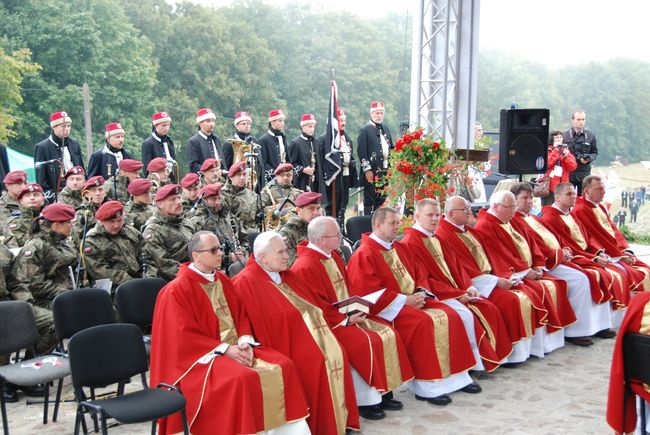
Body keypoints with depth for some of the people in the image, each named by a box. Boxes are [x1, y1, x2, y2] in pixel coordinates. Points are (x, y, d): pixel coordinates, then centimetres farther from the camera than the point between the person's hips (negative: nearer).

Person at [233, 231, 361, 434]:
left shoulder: (286, 275, 17)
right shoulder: (246, 282, -10)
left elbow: (308, 305, 19)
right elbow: (259, 325, -16)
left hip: (309, 328, 8)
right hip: (284, 339, -8)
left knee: (336, 354, -15)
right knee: (319, 360, -25)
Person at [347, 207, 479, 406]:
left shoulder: (400, 249, 16)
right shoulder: (364, 255, -11)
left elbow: (419, 276, 21)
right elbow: (369, 292, -19)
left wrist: (421, 293, -2)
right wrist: (405, 300, -18)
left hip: (413, 300, 8)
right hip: (388, 308, -8)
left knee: (449, 316, -8)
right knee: (422, 322, -31)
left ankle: (456, 375, 0)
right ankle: (426, 386, -25)